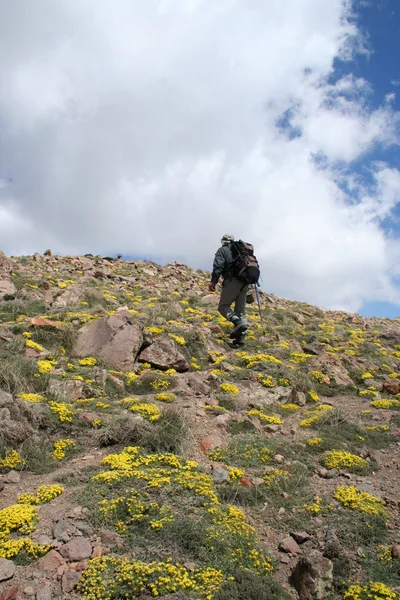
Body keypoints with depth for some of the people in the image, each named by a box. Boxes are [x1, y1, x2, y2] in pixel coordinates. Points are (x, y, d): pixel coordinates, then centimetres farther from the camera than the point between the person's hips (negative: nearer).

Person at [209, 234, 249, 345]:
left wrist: (213, 281, -13)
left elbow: (218, 266, -7)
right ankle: (241, 337, 3)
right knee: (240, 309, 11)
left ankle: (238, 322, -26)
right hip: (245, 282, 6)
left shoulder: (222, 250, 10)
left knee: (223, 306, 0)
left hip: (232, 280, -6)